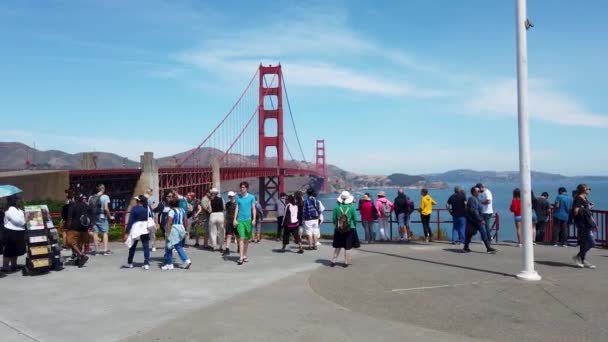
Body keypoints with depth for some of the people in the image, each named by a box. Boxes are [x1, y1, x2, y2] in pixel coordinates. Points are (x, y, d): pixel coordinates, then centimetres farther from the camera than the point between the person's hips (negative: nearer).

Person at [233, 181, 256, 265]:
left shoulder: (251, 197, 3)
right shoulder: (238, 197, 6)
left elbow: (253, 209, 2)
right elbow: (237, 208, 8)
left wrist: (254, 219, -6)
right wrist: (235, 219, 2)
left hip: (248, 220, 0)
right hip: (240, 220, 0)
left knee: (246, 239, 10)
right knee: (241, 238, -9)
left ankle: (245, 255, 23)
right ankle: (241, 257, -12)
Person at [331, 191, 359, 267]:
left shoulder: (337, 207, -5)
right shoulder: (352, 207, -7)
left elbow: (334, 219, -1)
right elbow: (355, 219, -3)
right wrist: (354, 226, 14)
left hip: (339, 230, 2)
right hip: (350, 229, -2)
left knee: (337, 246, 14)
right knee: (347, 246, 7)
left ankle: (334, 261, 16)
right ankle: (346, 262, 11)